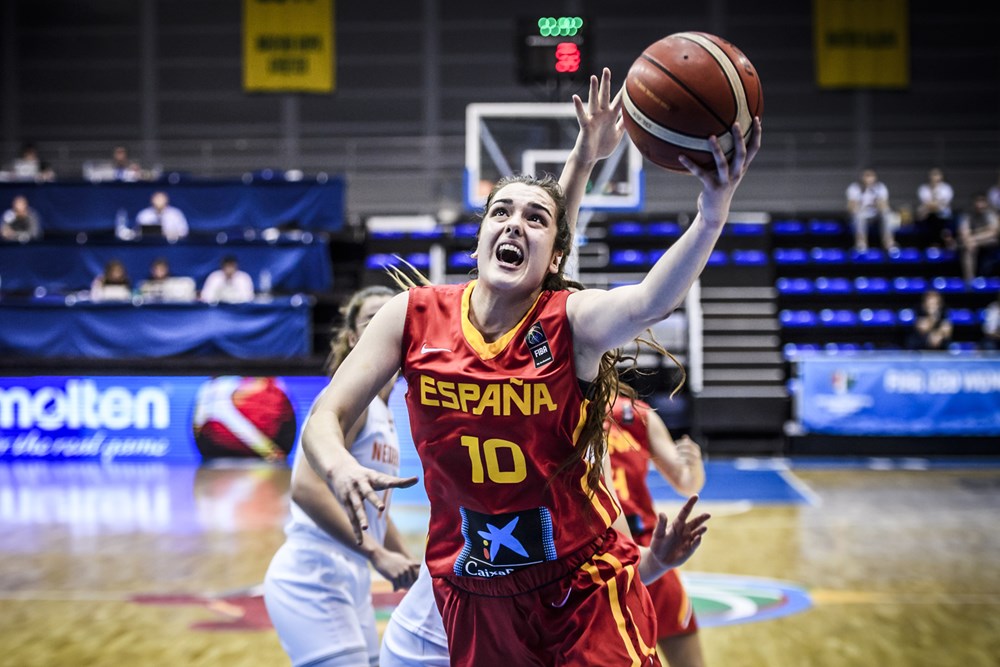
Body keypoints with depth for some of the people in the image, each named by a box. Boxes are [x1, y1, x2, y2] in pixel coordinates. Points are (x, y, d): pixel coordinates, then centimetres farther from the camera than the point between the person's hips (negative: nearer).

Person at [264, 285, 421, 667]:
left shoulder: (382, 412, 15)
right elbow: (306, 488, -27)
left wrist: (410, 567, 20)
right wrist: (377, 554, -29)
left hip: (351, 584, 10)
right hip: (313, 581, -10)